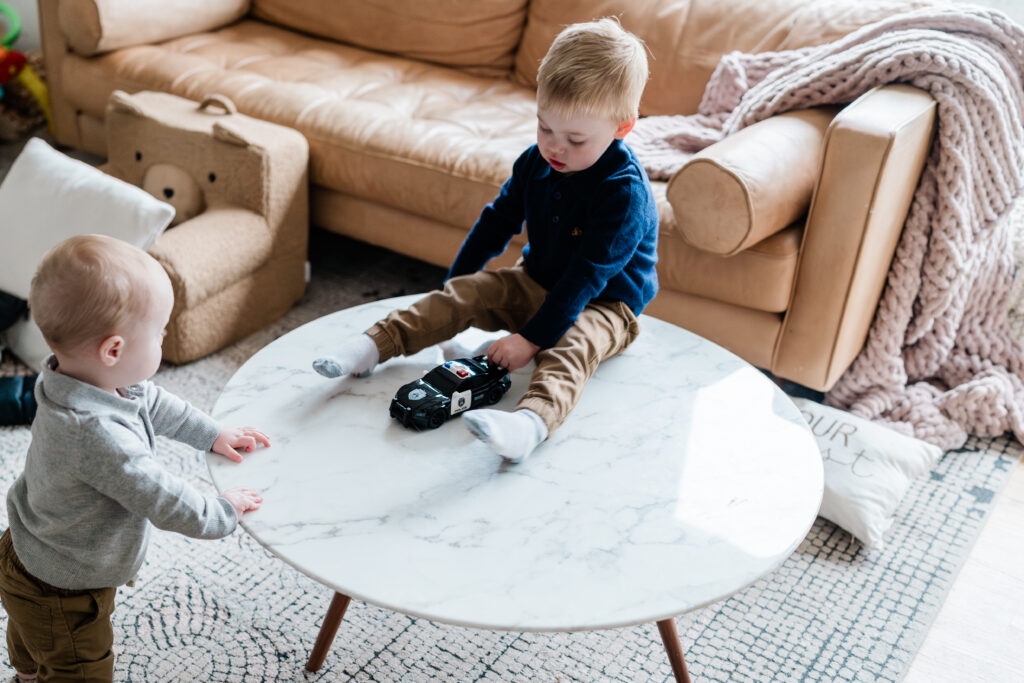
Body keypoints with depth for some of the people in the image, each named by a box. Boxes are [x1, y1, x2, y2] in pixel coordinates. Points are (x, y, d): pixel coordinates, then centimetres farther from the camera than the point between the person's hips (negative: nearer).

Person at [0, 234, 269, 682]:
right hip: (61, 595, -10)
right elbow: (162, 501, -34)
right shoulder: (98, 435, -44)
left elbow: (153, 404, 4)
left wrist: (212, 434, 9)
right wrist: (222, 512, -17)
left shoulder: (81, 378, -15)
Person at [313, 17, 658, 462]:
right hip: (537, 283, 8)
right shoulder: (535, 163, -4)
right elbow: (499, 219, 10)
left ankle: (530, 421, -65)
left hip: (604, 304, -8)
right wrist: (454, 281, 11)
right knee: (463, 293, -8)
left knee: (570, 345, -37)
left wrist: (532, 337, -32)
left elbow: (586, 276, -30)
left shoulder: (625, 192, -27)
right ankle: (374, 345, -11)